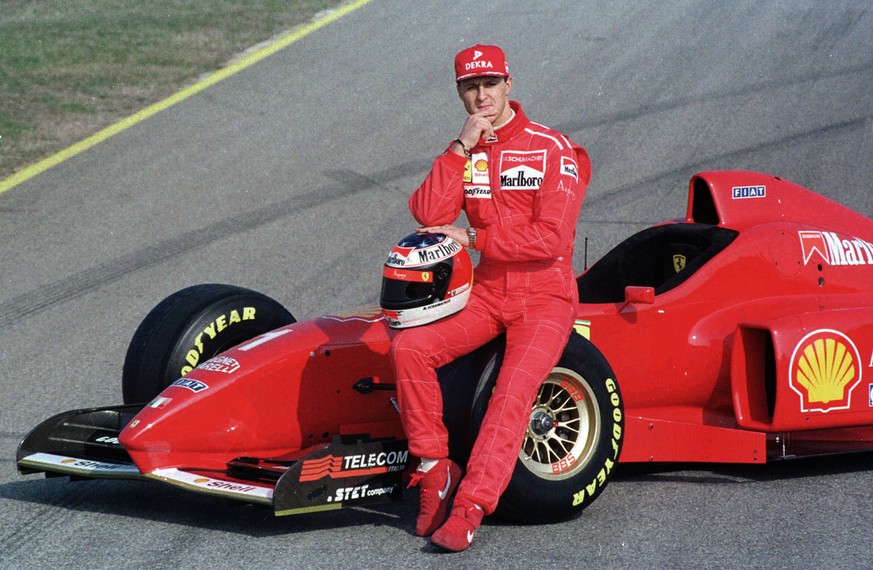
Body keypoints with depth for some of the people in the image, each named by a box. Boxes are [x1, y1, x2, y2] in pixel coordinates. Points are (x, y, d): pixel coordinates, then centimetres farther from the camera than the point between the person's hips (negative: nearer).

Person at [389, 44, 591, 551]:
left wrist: (473, 238, -13)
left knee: (513, 393, -27)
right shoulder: (464, 153, 9)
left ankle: (468, 510, -27)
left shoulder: (553, 149, -7)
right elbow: (429, 217, -8)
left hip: (545, 297, -4)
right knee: (409, 347, -19)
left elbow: (552, 240, -16)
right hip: (487, 294, 5)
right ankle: (436, 472, -9)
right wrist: (462, 148, -13)